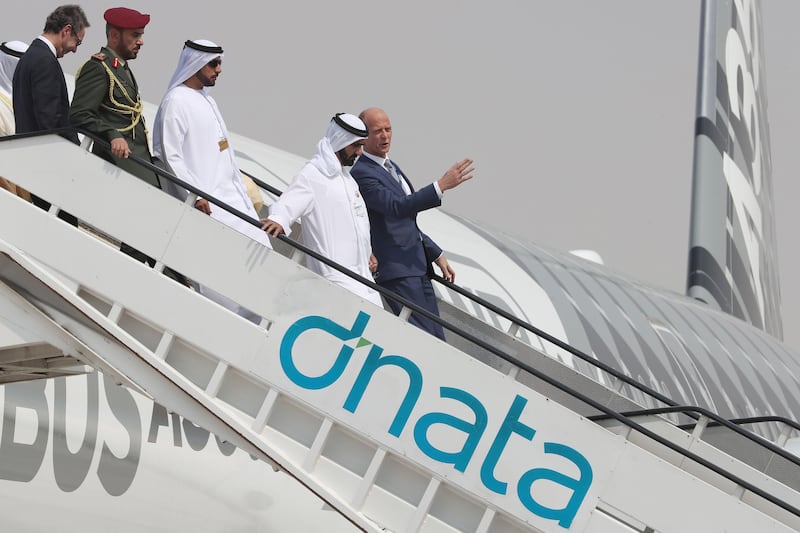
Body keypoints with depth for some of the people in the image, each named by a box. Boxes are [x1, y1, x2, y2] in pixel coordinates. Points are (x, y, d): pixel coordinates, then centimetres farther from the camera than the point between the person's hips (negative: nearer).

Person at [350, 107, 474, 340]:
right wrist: (442, 185, -33)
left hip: (418, 266, 10)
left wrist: (436, 255, 22)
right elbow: (396, 207, -28)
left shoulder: (391, 167, 18)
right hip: (397, 270, -10)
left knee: (437, 340, 7)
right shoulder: (361, 173, -14)